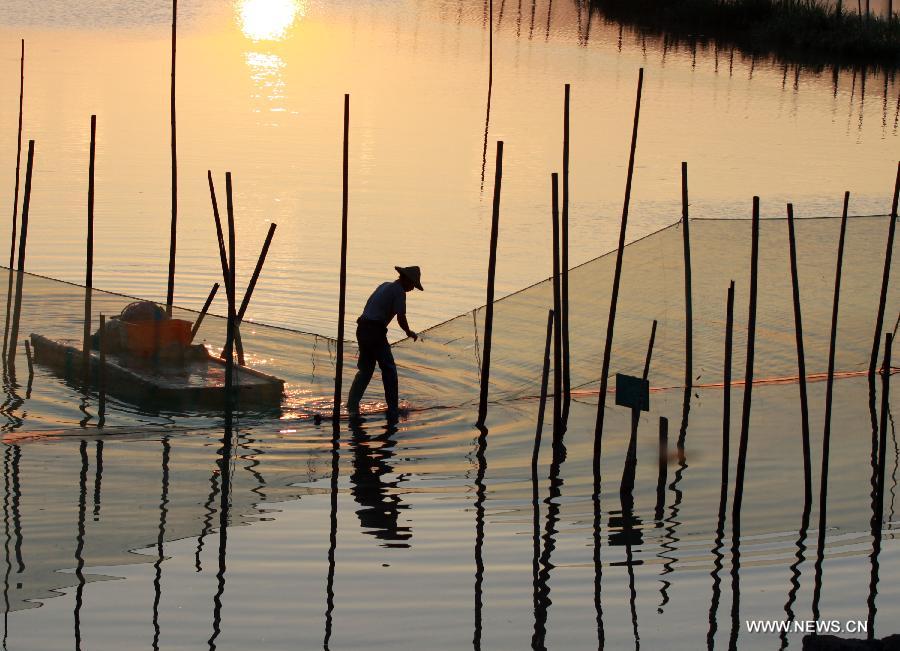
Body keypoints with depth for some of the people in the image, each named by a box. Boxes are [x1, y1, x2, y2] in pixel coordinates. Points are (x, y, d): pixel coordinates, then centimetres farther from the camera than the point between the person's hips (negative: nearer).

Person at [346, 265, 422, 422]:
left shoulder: (384, 286, 21)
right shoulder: (399, 291, -6)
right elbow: (401, 318, -10)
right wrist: (409, 332, 8)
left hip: (362, 329, 8)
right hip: (375, 332, -8)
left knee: (365, 369, 16)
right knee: (389, 369, 3)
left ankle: (352, 406, 8)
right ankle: (393, 410, 4)